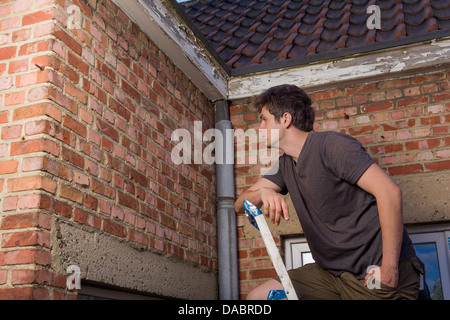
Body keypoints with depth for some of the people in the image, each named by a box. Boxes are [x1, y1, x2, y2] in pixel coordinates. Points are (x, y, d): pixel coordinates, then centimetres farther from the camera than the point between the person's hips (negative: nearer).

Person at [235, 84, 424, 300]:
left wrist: (389, 272, -22)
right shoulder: (285, 165, 12)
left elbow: (389, 192, -21)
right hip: (334, 272, 8)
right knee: (257, 297, 1)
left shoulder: (331, 144, -13)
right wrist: (263, 193, -17)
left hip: (374, 272, -7)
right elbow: (240, 206, 7)